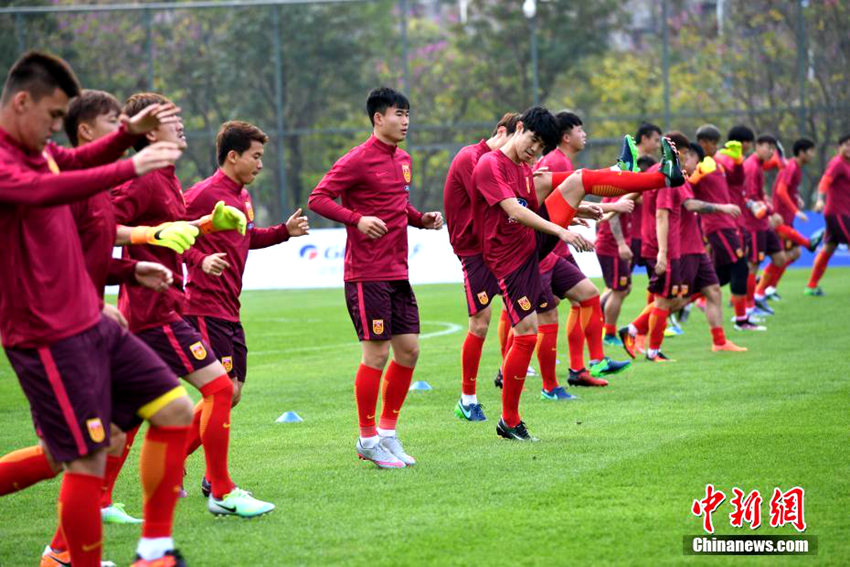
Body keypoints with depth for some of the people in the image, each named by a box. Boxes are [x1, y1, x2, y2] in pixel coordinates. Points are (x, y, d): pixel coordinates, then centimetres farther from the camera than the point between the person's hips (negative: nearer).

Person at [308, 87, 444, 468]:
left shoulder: (403, 160, 14)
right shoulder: (358, 160, -11)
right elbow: (318, 199, -13)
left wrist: (421, 219, 9)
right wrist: (357, 219, -25)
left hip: (397, 272, 8)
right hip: (367, 274, -8)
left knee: (408, 349, 7)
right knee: (376, 352, -6)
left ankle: (388, 432, 20)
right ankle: (368, 440, 5)